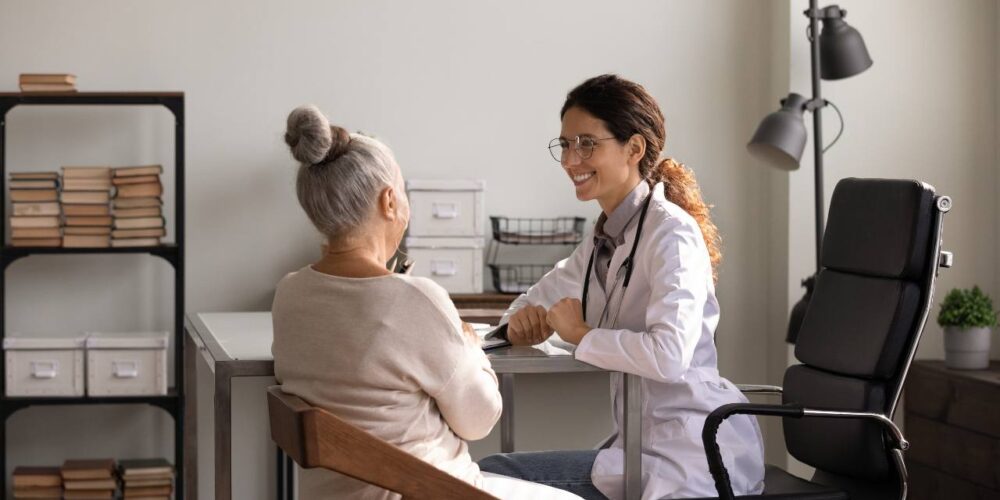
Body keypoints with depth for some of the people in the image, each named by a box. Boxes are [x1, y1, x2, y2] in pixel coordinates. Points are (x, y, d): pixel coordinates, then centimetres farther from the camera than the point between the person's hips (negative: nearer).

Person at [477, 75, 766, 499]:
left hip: (694, 455, -8)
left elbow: (669, 355, -31)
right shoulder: (606, 237, 12)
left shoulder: (671, 233, -16)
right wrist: (525, 320, -1)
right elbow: (539, 300, 23)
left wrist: (580, 334, -16)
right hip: (645, 447, 8)